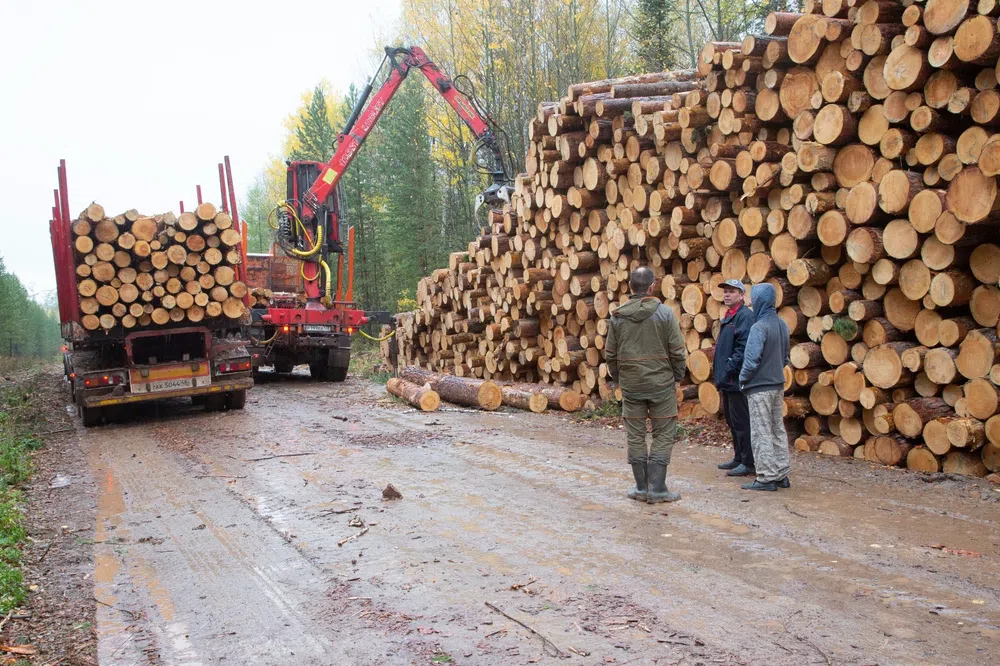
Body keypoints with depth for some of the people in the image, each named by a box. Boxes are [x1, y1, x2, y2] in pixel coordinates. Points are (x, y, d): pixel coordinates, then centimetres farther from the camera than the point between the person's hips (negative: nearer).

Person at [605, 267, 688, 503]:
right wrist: (677, 375, 8)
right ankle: (657, 488, 4)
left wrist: (618, 377, 19)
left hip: (630, 384, 3)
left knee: (635, 436, 10)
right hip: (661, 383, -3)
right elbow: (678, 351, -7)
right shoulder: (665, 313, -8)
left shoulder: (618, 316, 0)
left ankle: (641, 487, 16)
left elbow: (610, 354, 5)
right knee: (663, 435, 6)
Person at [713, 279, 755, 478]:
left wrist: (730, 368, -22)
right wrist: (719, 373, 18)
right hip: (727, 380, 10)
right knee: (732, 421, 16)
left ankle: (749, 464, 0)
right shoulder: (728, 316, 18)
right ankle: (739, 458, 26)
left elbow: (744, 347, -22)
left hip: (737, 380, -10)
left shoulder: (745, 316, -13)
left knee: (741, 422, -6)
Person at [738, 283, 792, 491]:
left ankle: (766, 478, 3)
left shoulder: (759, 327, -18)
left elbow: (752, 360, -20)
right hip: (778, 384, 8)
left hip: (760, 387, -8)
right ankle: (781, 474, 20)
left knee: (761, 433, -1)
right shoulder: (781, 325, 7)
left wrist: (743, 379, -6)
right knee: (778, 430, 14)